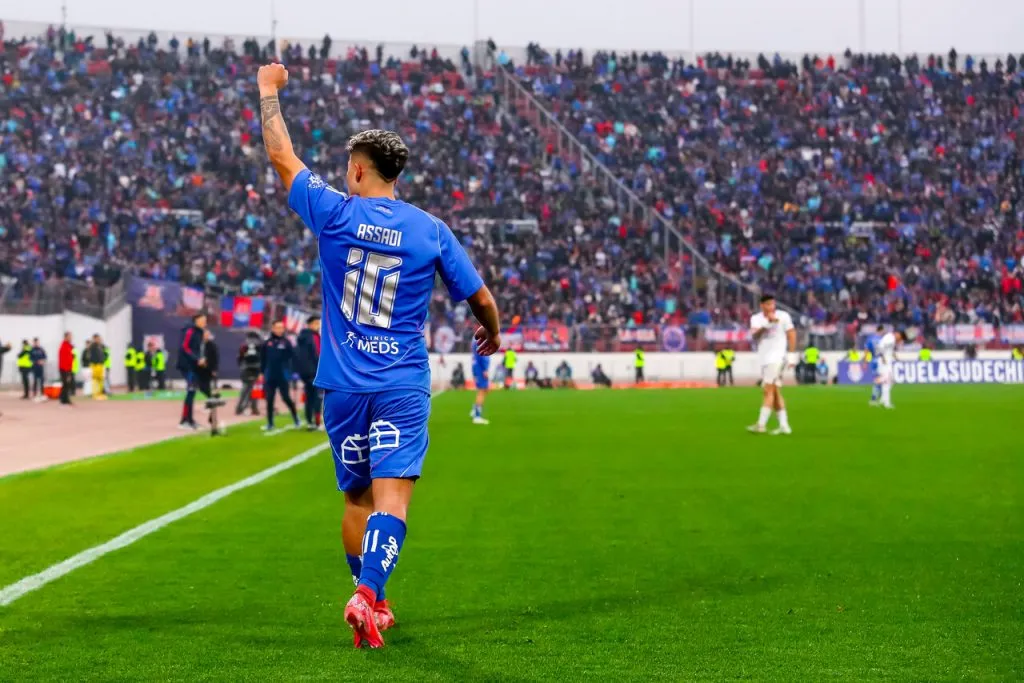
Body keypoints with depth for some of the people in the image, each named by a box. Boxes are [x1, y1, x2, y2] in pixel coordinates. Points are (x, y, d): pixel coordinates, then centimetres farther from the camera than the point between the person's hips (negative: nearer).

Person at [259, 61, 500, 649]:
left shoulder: (336, 213, -2)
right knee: (392, 497, -8)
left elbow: (282, 156, 10)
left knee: (356, 501, 15)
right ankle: (368, 593, -27)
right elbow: (481, 298, 6)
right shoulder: (431, 230, 0)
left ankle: (373, 603, 24)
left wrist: (269, 89, 23)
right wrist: (492, 334, 28)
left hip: (344, 385, 1)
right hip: (404, 385, -1)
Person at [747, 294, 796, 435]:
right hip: (764, 359, 6)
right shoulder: (756, 318, 6)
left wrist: (792, 355, -4)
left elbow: (791, 334, 1)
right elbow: (754, 333, -13)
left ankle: (761, 424, -21)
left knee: (769, 391, -15)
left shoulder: (783, 316, -2)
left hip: (777, 358, -6)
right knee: (775, 392, 8)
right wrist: (767, 322, -27)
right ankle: (784, 426, 13)